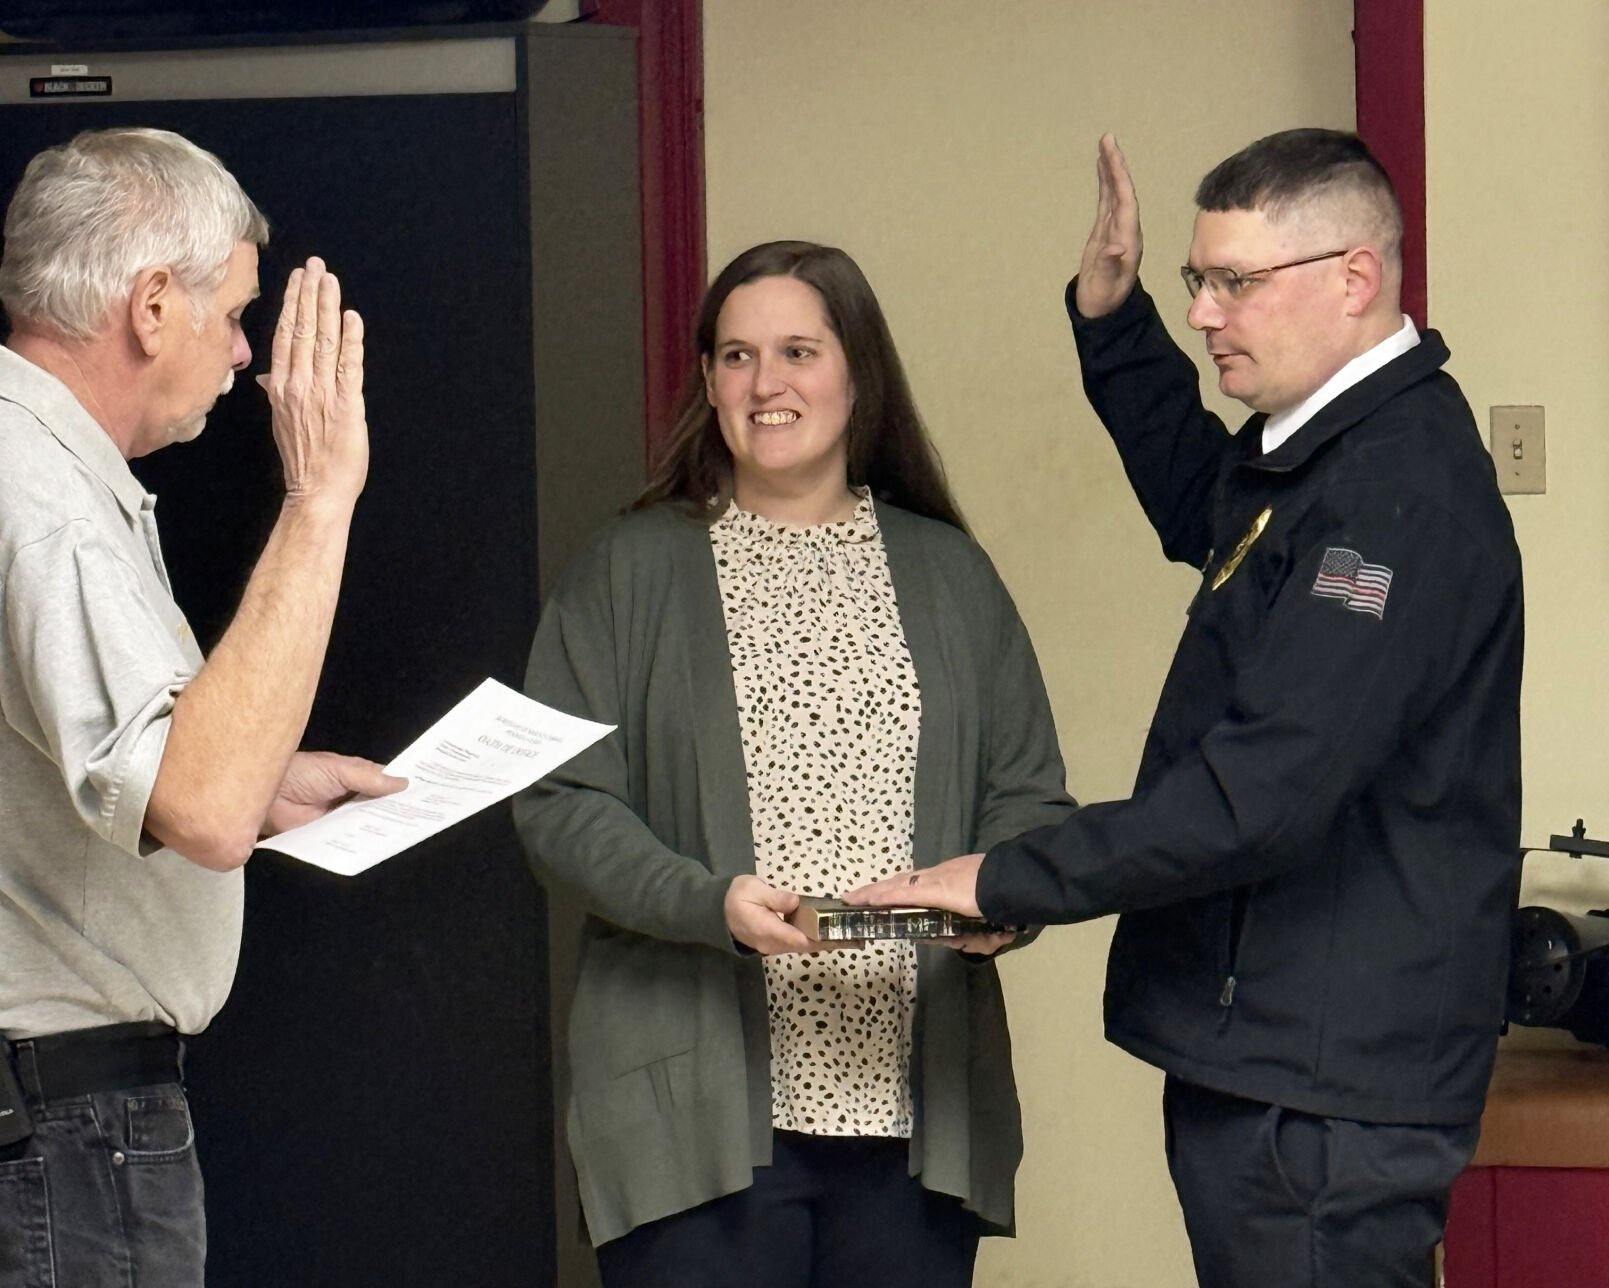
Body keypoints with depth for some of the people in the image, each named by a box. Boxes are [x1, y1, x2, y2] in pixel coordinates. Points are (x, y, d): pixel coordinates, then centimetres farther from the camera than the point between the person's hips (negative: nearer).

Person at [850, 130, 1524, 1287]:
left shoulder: (1401, 491, -21)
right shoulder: (1314, 450, 12)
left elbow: (1260, 794, -27)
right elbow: (1202, 507, 38)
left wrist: (1008, 883, -20)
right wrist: (1114, 321, 23)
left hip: (1325, 1088, -10)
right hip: (1260, 1056, 10)